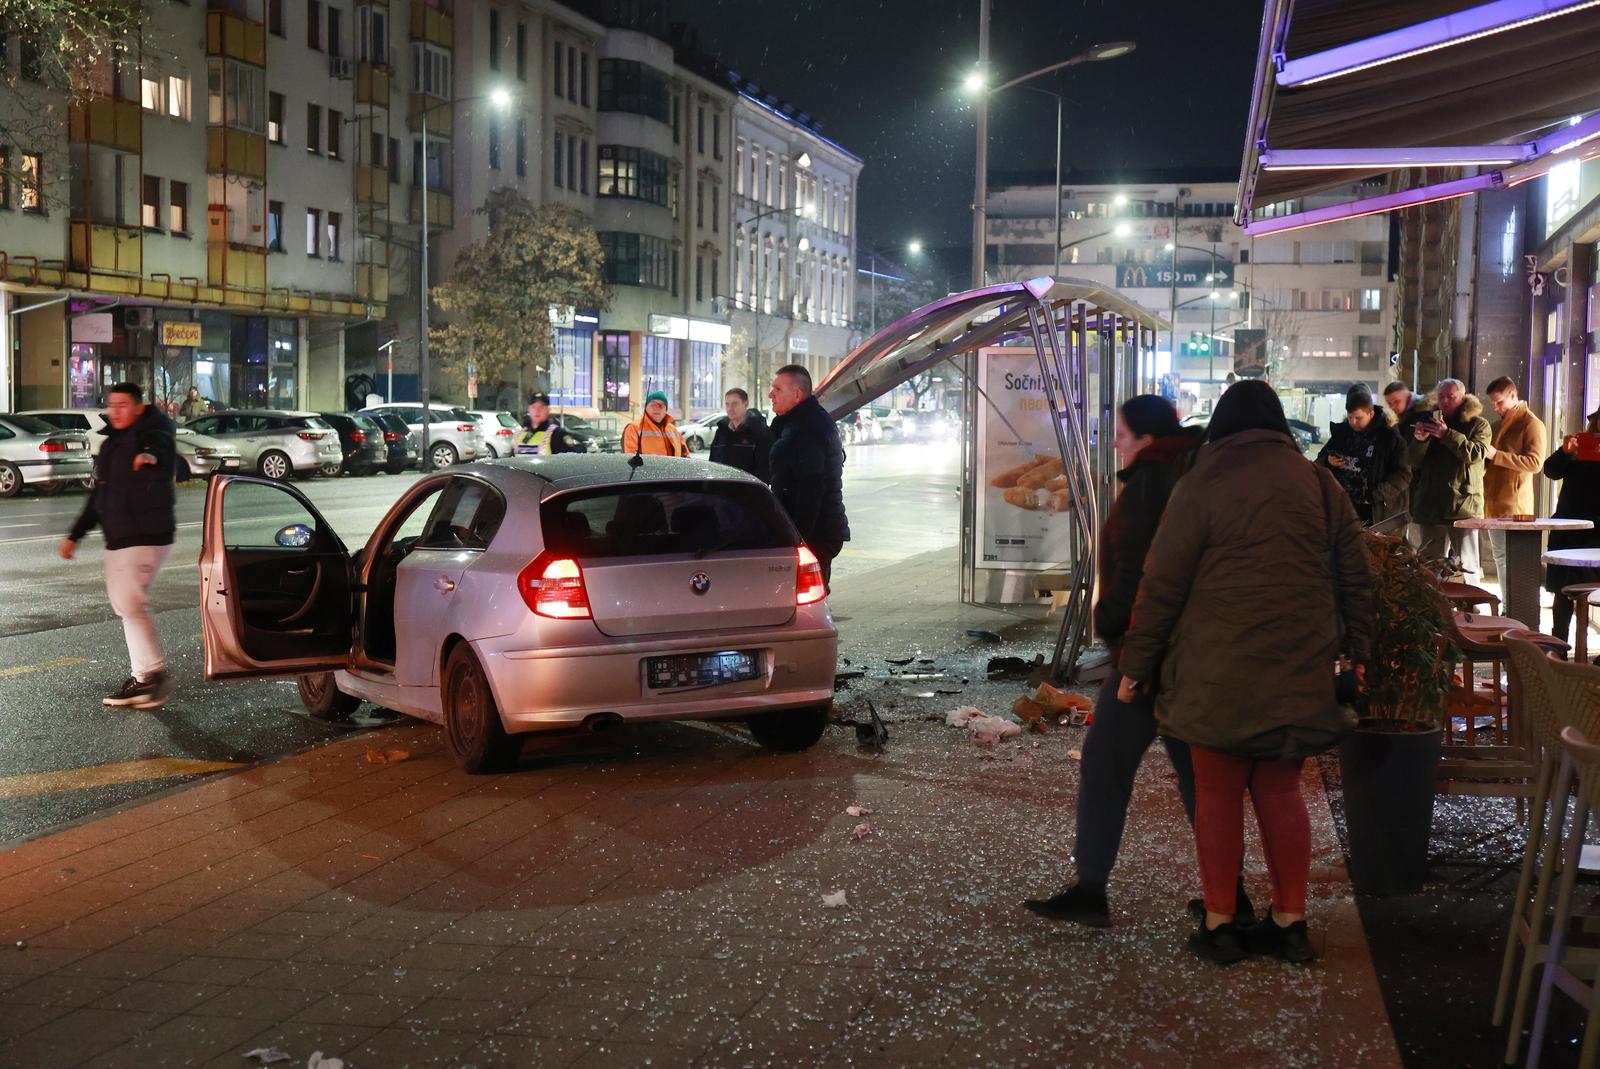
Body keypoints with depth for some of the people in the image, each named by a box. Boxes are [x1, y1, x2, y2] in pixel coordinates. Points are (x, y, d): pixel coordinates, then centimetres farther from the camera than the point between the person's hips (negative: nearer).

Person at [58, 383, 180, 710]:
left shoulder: (151, 432, -10)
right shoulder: (112, 444, 18)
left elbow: (162, 442, -38)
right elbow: (98, 497, 26)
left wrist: (152, 454, -62)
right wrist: (75, 536, 26)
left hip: (146, 537, -10)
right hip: (119, 538, 10)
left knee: (131, 604, -15)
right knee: (126, 605, 11)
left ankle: (155, 673, -9)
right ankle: (142, 677, 17)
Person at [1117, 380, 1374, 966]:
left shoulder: (1201, 485, -4)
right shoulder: (1319, 484, 9)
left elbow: (1162, 584, -4)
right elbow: (1356, 579, 11)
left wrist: (1136, 665, 1)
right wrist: (1356, 649, 18)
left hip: (1218, 671, -4)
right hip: (1299, 672, 4)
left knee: (1218, 792, 5)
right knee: (1280, 791, 13)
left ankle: (1219, 924, 9)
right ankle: (1289, 922, 16)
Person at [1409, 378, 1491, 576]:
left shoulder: (1478, 425, 5)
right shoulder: (1427, 421, 16)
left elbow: (1476, 454, -14)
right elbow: (1414, 463, 11)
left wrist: (1447, 434, -20)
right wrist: (1419, 440, -9)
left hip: (1463, 506, -4)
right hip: (1429, 506, 4)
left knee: (1465, 566, -5)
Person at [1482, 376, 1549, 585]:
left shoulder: (1532, 424, -6)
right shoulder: (1499, 425, 21)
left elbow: (1535, 462, -17)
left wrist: (1496, 455, -20)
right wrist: (1484, 456, 9)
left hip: (1514, 505, -9)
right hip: (1494, 503, 9)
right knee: (1500, 557, 10)